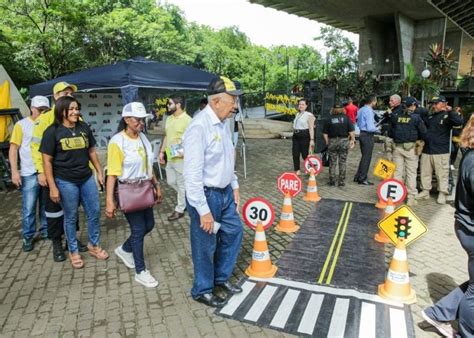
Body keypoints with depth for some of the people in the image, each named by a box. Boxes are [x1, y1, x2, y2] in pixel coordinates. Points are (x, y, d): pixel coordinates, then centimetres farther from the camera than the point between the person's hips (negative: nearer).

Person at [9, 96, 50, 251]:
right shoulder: (22, 125, 0)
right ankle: (28, 237, 17)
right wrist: (14, 171, -9)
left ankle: (45, 231, 28)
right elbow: (13, 149, -1)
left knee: (46, 205, 13)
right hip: (30, 174, -3)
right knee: (29, 209, 3)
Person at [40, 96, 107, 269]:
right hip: (66, 181, -4)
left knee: (95, 212, 10)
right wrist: (52, 187, -11)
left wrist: (99, 172, 11)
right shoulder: (52, 132, -10)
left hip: (87, 178, 4)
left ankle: (94, 245, 31)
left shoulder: (84, 128, 2)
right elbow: (47, 161, -9)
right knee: (71, 217, 9)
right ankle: (73, 251, 28)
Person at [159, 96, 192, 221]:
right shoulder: (169, 119, 10)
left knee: (181, 184, 4)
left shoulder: (187, 120, -16)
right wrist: (162, 151, 14)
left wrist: (185, 151, -28)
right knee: (171, 182, 18)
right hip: (170, 158, 9)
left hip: (182, 159, -9)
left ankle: (180, 209, 17)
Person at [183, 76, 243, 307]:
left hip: (225, 193, 9)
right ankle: (202, 290, 33)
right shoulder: (199, 127, -23)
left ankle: (221, 277, 42)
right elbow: (192, 174, -25)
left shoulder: (224, 123, 5)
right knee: (206, 245, 8)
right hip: (206, 195, -9)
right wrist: (203, 210, -23)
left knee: (234, 232, 20)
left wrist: (234, 186, 16)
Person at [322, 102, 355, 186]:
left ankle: (332, 181, 12)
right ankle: (342, 181, 11)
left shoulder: (329, 119, -1)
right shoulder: (346, 118, -1)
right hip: (344, 141, 0)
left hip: (332, 141, 0)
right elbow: (351, 131, -6)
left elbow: (325, 133, -2)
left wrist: (327, 142, 11)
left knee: (332, 163, 9)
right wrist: (353, 140, 7)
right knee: (342, 162, 8)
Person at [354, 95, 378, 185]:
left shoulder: (361, 110, 9)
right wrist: (377, 128, -4)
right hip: (368, 136, -9)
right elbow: (370, 128, -22)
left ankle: (357, 177, 24)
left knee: (364, 156, 19)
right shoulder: (369, 111, -18)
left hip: (362, 134, 9)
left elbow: (358, 123, 18)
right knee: (367, 157, 1)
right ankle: (362, 179, 9)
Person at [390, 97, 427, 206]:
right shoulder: (416, 117, -8)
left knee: (397, 171, 10)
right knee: (411, 173, 5)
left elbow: (390, 131, 7)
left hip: (397, 147, 3)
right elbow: (423, 132, -6)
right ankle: (411, 198, 9)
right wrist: (418, 139, 12)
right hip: (411, 147, -3)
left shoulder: (396, 116, 2)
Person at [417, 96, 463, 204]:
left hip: (441, 151, -6)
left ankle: (442, 194, 10)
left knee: (442, 174, 1)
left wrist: (450, 111, -27)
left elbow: (459, 121, -23)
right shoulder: (430, 117, 16)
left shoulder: (447, 116, -4)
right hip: (426, 150, 6)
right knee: (425, 173, 10)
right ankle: (425, 191, 21)